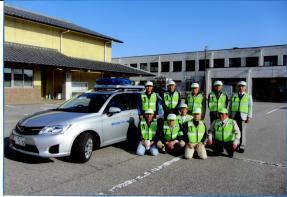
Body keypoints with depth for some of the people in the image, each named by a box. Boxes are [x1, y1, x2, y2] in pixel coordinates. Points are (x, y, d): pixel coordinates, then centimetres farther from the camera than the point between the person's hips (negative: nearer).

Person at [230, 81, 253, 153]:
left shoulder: (248, 96, 8)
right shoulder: (234, 95, 12)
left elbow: (250, 107, 4)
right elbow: (230, 106, 12)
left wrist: (249, 117, -4)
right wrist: (229, 115, 8)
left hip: (243, 116, -2)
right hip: (234, 115, 2)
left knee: (242, 131, -2)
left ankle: (242, 147, 5)